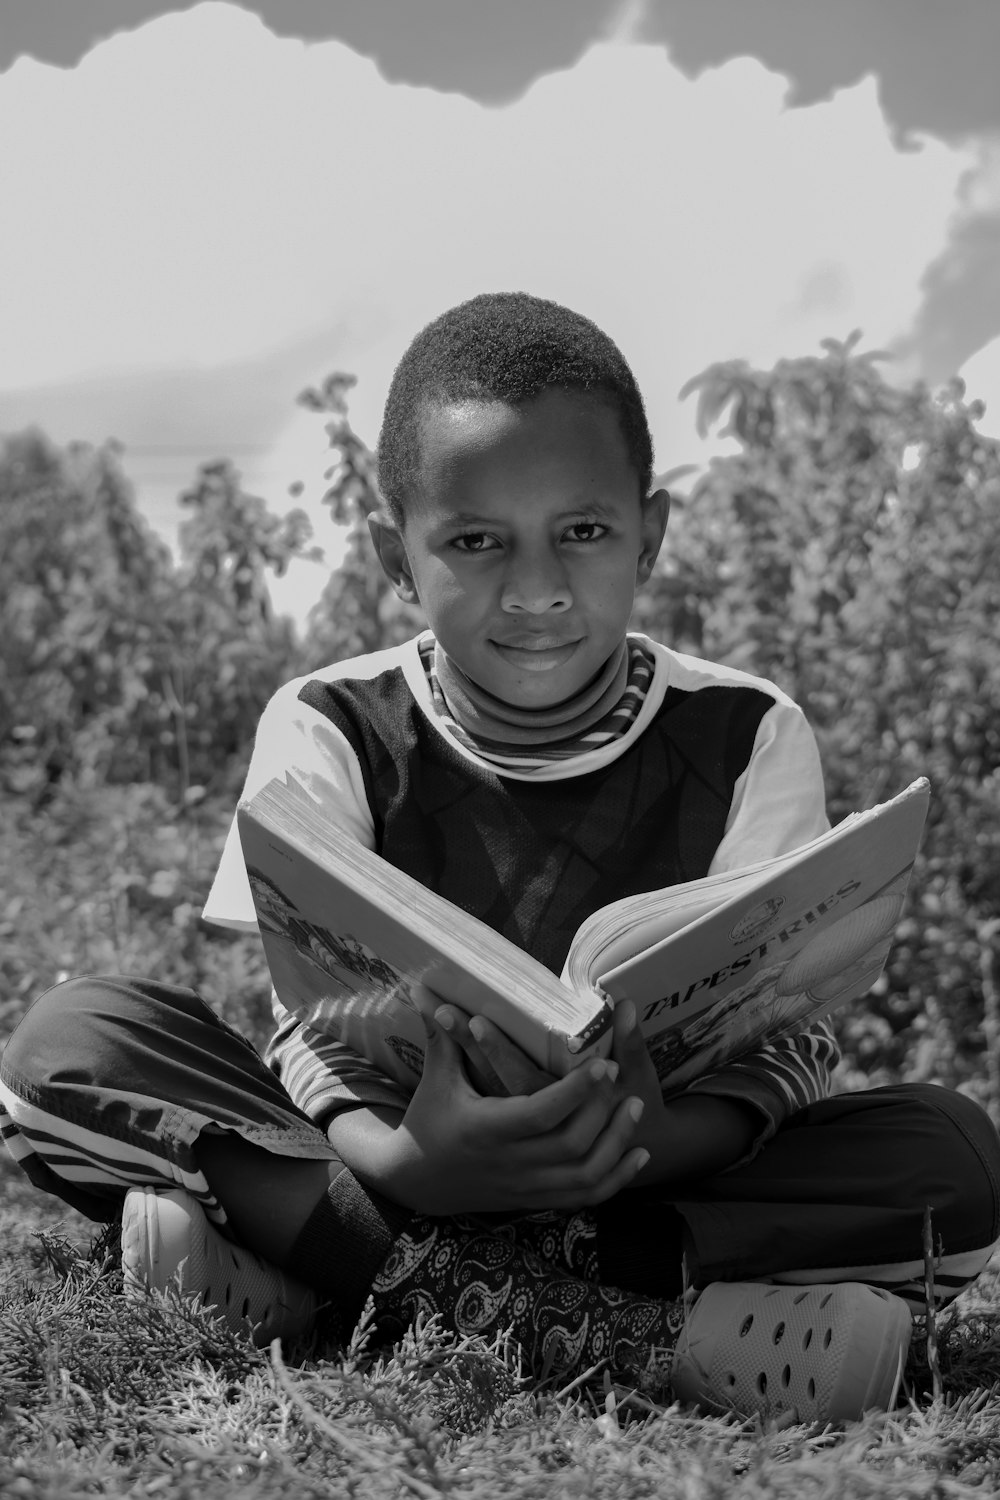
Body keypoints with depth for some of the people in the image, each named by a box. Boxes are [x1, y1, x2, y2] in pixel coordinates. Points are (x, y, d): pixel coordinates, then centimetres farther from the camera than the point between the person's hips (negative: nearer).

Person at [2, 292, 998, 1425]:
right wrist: (393, 1165, -36)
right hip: (407, 1151, 0)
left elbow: (790, 1037, -10)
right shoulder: (331, 729, -3)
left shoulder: (746, 737, -3)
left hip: (661, 1165, 1)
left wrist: (633, 1150, -33)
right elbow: (315, 1017, -11)